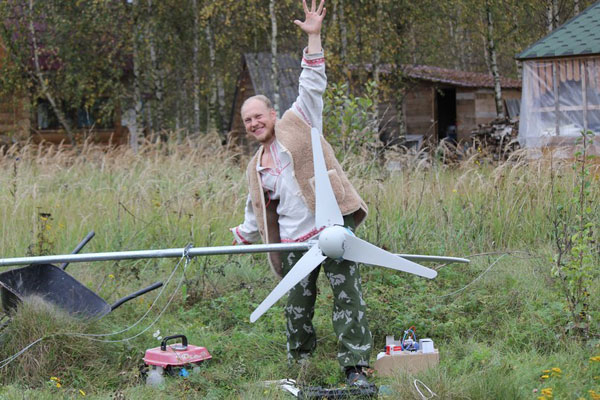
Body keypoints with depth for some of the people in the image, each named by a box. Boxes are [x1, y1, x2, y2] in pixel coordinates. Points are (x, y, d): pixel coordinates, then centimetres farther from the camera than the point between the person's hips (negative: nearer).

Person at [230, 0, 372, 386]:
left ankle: (355, 365, -9)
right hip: (294, 241, 5)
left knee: (347, 292, -9)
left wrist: (314, 38, -8)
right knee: (297, 306, 8)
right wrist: (243, 239, 36)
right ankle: (301, 364, 26)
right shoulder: (255, 168, 19)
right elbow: (257, 211, 32)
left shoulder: (297, 124, 7)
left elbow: (312, 87, -1)